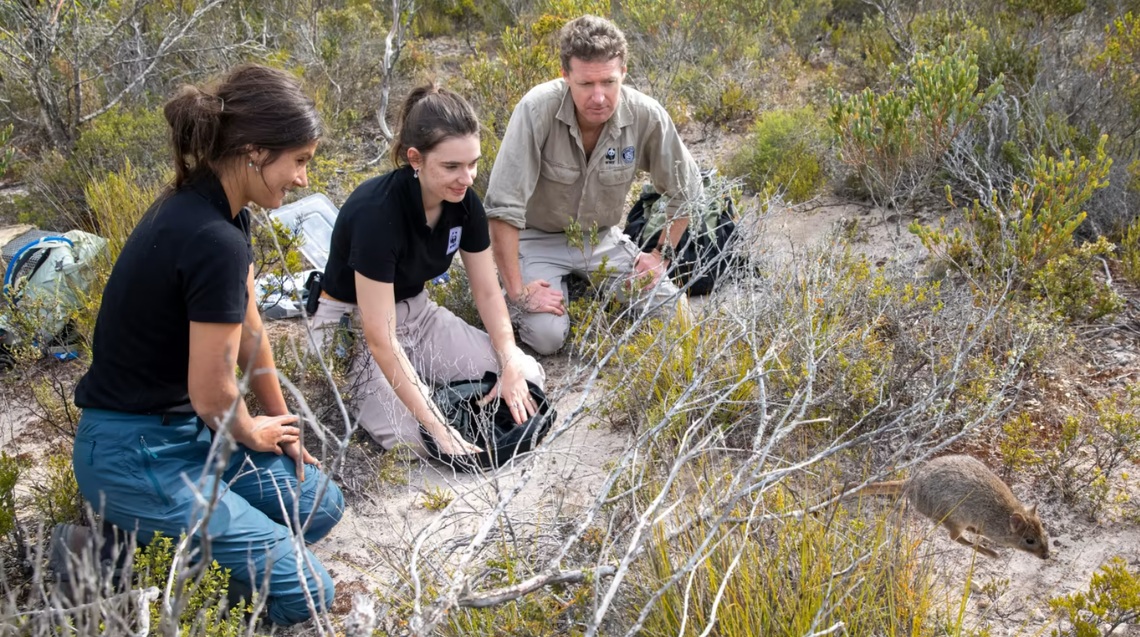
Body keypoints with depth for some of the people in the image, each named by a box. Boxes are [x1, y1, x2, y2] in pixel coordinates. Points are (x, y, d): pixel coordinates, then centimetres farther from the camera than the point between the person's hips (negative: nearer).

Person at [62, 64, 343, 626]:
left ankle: (140, 534, 11)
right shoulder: (215, 242, -29)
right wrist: (254, 435, 1)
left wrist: (280, 422, 18)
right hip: (134, 453, -10)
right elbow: (211, 394, -20)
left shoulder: (207, 203, 1)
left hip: (179, 429, 10)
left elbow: (249, 329, 12)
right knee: (304, 593, -8)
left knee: (321, 506, 15)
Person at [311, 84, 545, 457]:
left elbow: (487, 292, 0)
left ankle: (422, 377, 11)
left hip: (416, 311, 6)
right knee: (413, 437, -27)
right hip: (354, 325, -6)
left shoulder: (465, 202, -12)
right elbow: (380, 338, -32)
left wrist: (511, 368, -15)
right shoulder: (377, 212, -32)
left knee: (528, 376, -8)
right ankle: (351, 384, 2)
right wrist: (437, 426, -33)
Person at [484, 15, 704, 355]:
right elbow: (503, 205, -30)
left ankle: (591, 288, 19)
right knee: (546, 335, -22)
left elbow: (686, 189, -2)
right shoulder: (537, 109, -30)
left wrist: (662, 254, -5)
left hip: (601, 239, 3)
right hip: (539, 239, -3)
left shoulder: (646, 116, -20)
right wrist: (518, 292, -28)